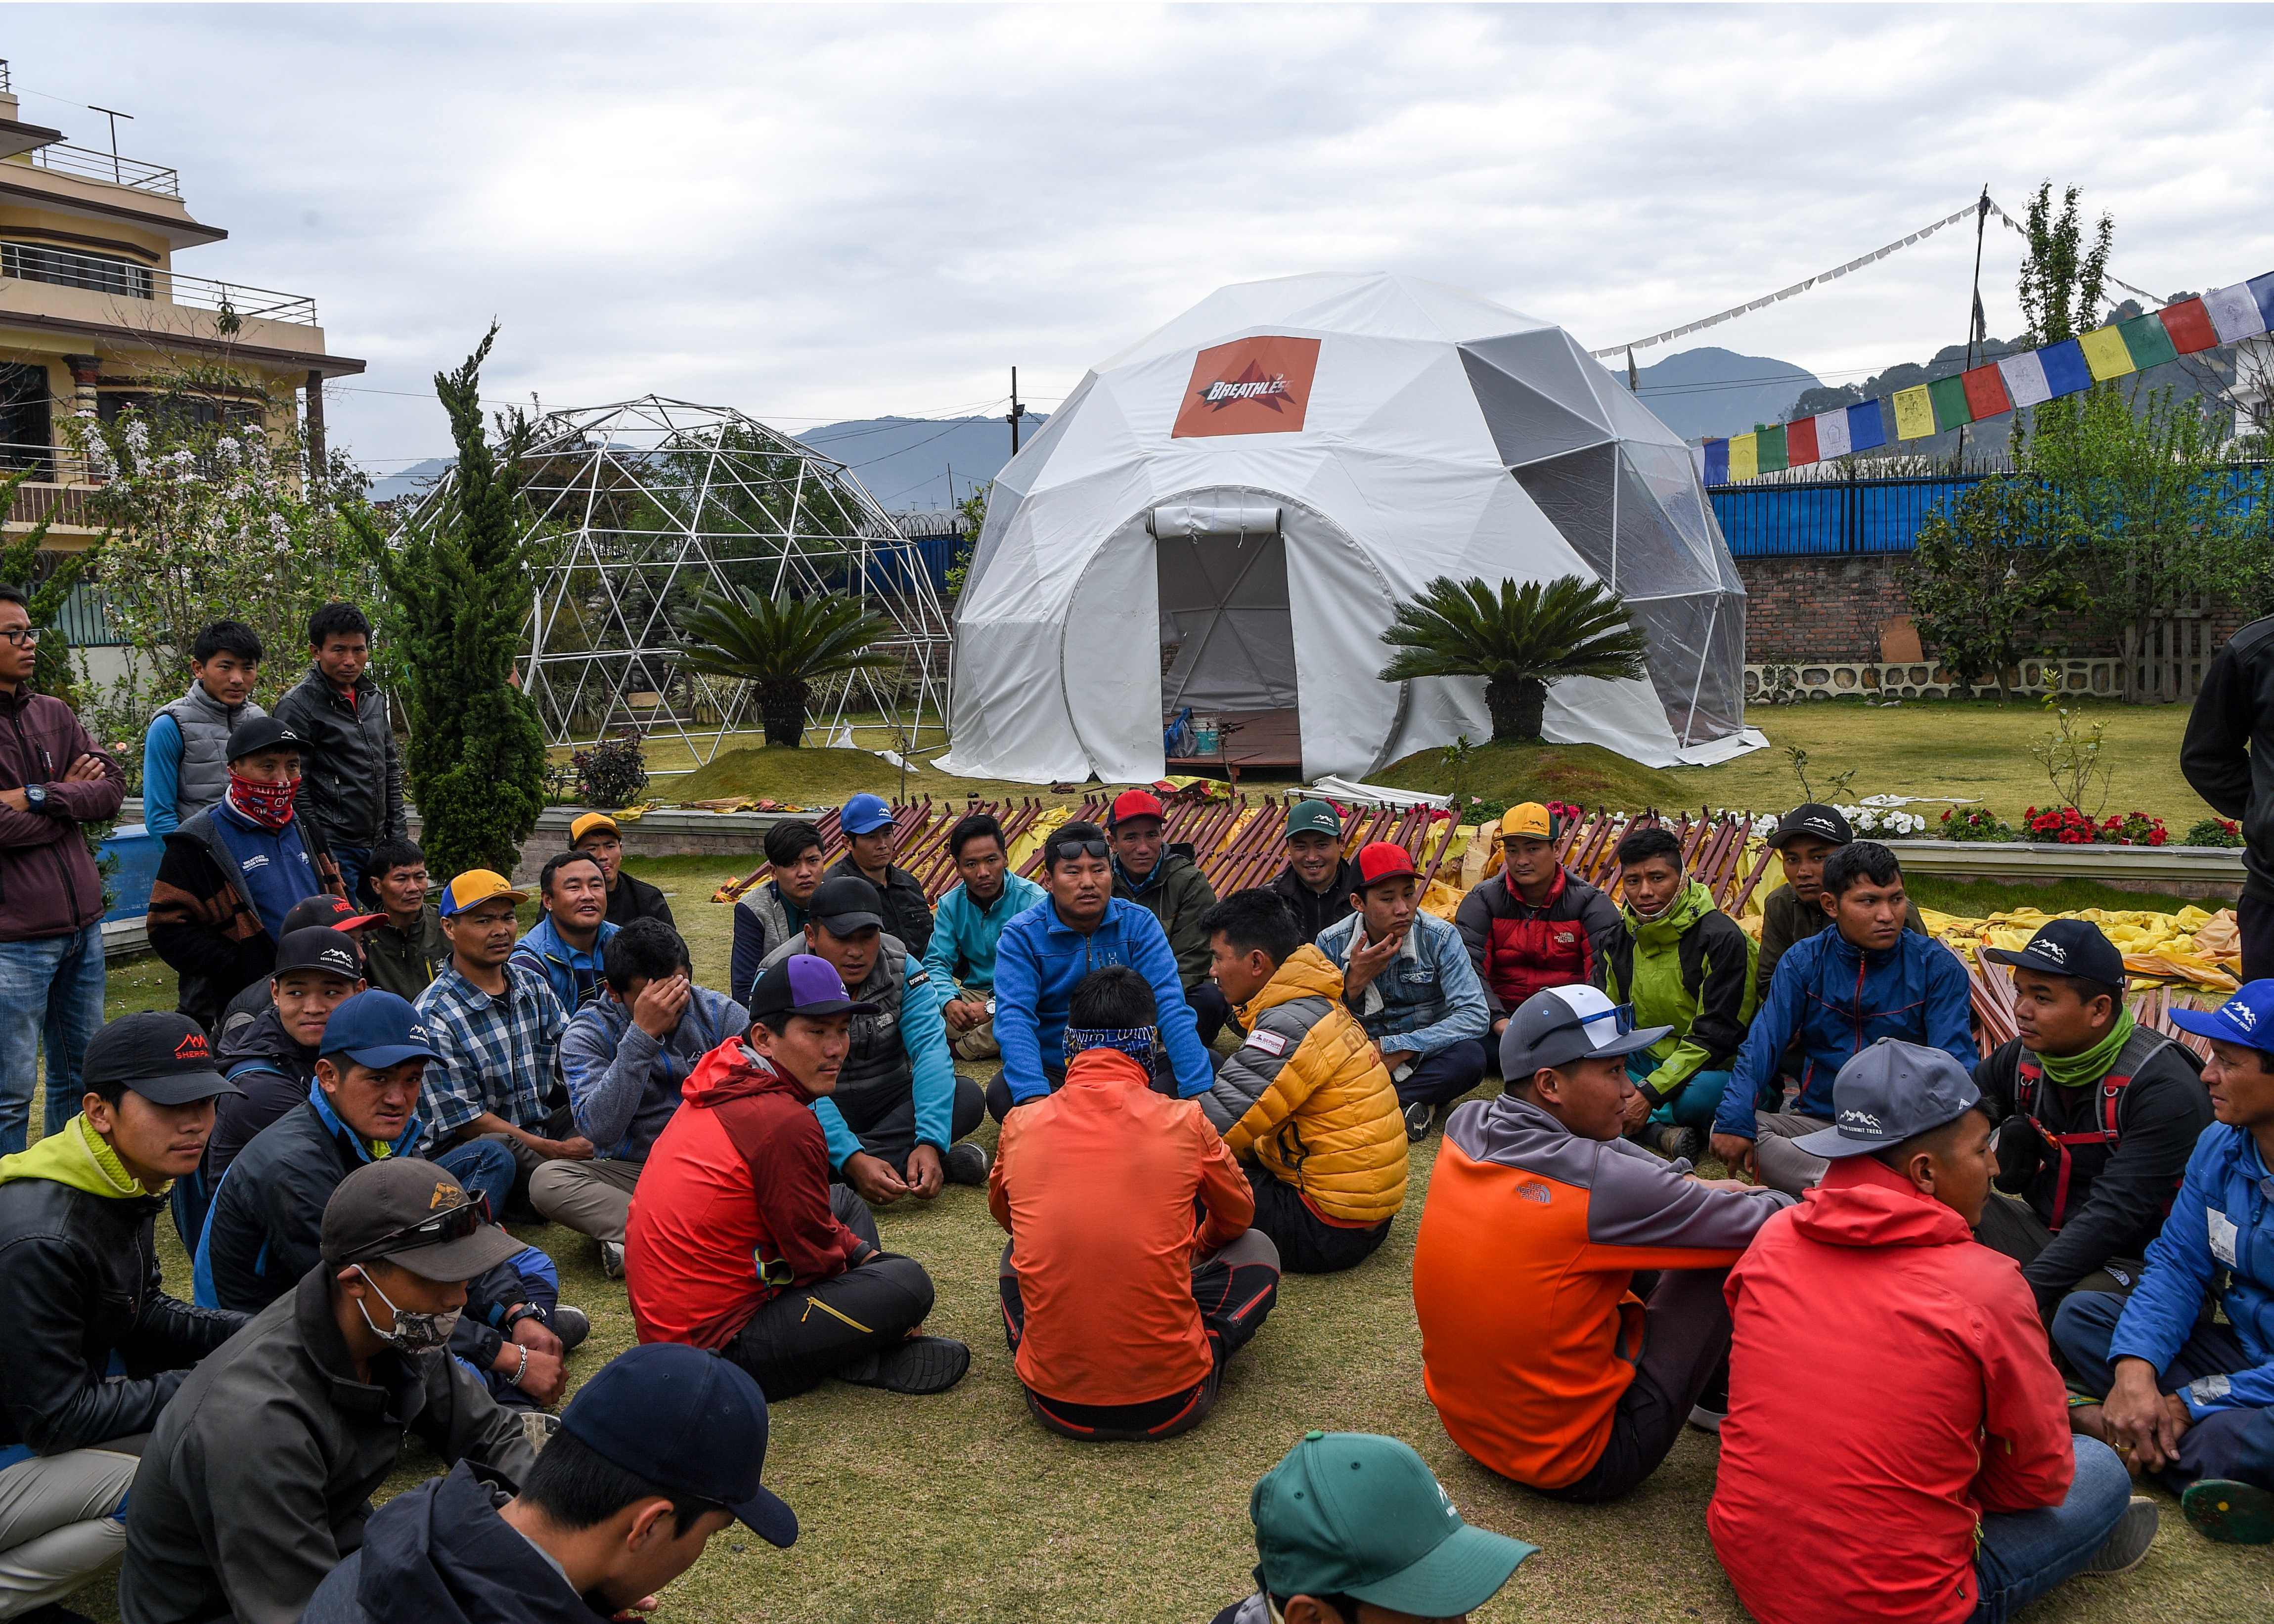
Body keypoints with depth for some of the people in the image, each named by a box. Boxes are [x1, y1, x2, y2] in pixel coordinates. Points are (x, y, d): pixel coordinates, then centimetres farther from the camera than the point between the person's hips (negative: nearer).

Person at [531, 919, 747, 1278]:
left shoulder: (721, 1013, -2)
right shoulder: (587, 1035, -8)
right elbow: (600, 1130, -23)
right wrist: (641, 1036, -28)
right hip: (632, 1173, 0)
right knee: (546, 1180, -29)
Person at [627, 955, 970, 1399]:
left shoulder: (728, 1082, 6)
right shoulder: (784, 1123, -24)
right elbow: (815, 1255, -13)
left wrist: (862, 1251, 10)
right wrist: (860, 1256, 8)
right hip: (718, 1344, -11)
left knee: (846, 1201, 22)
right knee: (908, 1283, -22)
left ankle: (860, 1358, 6)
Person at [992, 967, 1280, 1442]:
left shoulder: (1020, 1125, -1)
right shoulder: (1183, 1121, -6)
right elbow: (1237, 1215, 16)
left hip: (1055, 1405, 3)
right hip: (1170, 1406, -2)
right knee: (1257, 1249, 20)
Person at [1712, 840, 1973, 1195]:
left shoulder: (1937, 965, -2)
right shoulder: (1802, 962, 2)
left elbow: (1955, 1058, -9)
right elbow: (1763, 1045, -7)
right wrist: (1734, 1120, -24)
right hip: (1818, 1121, 2)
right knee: (1723, 1129, -25)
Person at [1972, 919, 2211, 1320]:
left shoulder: (2164, 1087, -20)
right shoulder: (2022, 1058, 0)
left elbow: (2115, 1213, -28)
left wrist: (2025, 1291, -35)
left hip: (2136, 1258, -6)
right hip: (2048, 1235, 6)